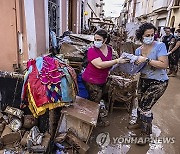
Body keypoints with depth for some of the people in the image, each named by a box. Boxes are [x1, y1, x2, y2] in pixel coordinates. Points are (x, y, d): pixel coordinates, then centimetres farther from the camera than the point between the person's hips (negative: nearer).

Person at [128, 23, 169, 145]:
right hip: (144, 80, 6)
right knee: (140, 103, 17)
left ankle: (146, 133, 18)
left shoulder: (160, 46, -15)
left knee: (145, 106, -4)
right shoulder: (138, 50, 2)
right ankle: (140, 122, 45)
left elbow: (164, 64, -24)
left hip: (158, 82, -6)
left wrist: (147, 60, -27)